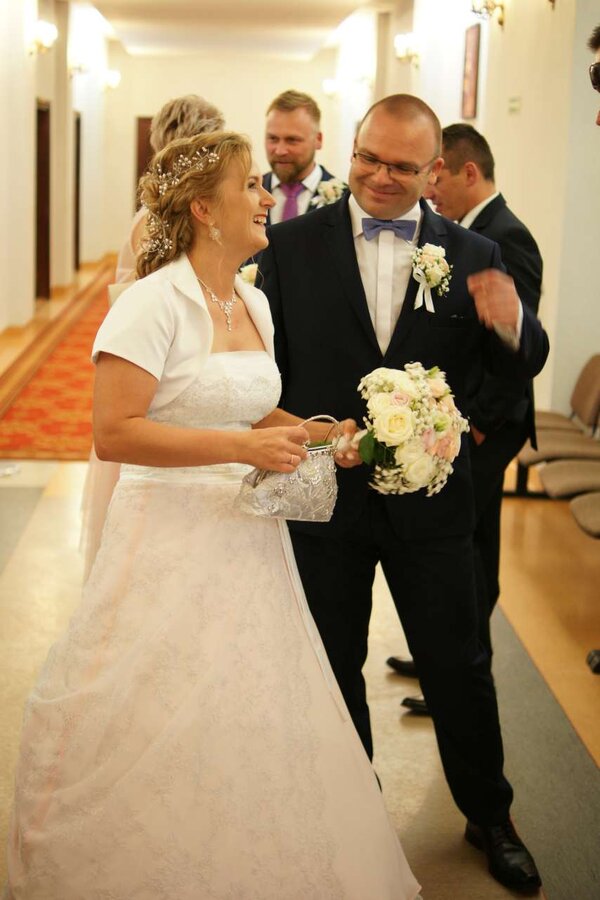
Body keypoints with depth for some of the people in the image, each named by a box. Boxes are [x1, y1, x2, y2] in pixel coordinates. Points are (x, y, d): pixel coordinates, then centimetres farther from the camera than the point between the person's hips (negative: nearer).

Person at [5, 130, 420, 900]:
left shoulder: (254, 303, 10)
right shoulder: (154, 302, -14)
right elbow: (113, 433, -21)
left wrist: (300, 433, 6)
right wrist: (242, 446, -23)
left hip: (248, 543, 7)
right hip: (174, 550, -7)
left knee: (251, 737, 14)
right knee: (161, 754, 3)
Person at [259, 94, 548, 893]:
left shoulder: (473, 254, -2)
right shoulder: (293, 244, -4)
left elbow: (523, 368, -1)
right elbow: (265, 365, -4)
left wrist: (512, 325, -23)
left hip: (430, 498, 0)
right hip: (325, 491, 0)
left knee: (459, 666, 12)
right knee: (334, 666, 17)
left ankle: (489, 818, 33)